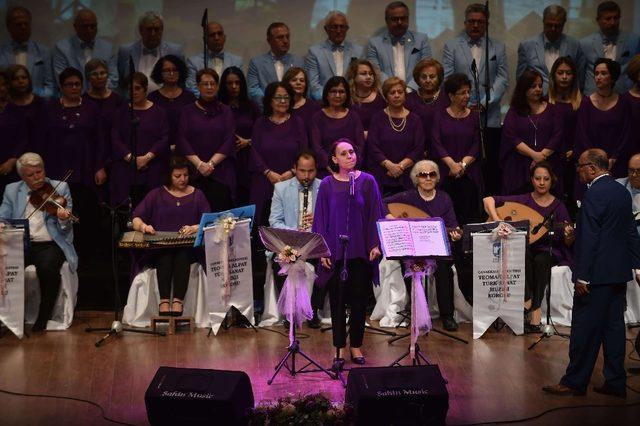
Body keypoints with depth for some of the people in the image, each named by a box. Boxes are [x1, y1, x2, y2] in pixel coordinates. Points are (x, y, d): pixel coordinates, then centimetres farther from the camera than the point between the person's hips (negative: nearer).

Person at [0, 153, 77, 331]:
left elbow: (65, 230, 0)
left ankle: (43, 317, -12)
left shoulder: (60, 188, 5)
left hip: (50, 244, -2)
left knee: (48, 268, -33)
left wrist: (64, 220, -25)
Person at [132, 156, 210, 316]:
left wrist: (194, 228, -18)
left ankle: (178, 301, -42)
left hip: (188, 248, 0)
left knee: (182, 255, -33)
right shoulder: (157, 194, 15)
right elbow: (136, 220, 6)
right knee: (165, 254, -33)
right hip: (159, 249, 0)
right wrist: (143, 226, -17)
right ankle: (164, 301, -41)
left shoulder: (197, 195, 15)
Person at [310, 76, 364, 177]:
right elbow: (316, 146, 1)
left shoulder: (353, 117, 15)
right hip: (325, 172, -1)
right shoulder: (318, 117, 10)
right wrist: (331, 167, -14)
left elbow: (360, 145, 6)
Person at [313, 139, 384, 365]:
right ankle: (339, 349, 15)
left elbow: (375, 214, 2)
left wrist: (375, 244, -6)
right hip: (335, 251, 0)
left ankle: (356, 346, 20)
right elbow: (321, 218, 2)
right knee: (337, 300, 5)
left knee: (359, 299, 6)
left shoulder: (367, 181, 0)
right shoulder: (327, 184, 1)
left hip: (361, 251, 0)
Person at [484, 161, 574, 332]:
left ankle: (534, 308, -30)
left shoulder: (558, 206, 0)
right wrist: (496, 220, -19)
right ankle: (530, 300, -27)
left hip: (549, 252, 0)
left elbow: (567, 244, 1)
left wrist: (569, 236, -23)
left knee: (540, 260, -35)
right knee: (524, 253, -35)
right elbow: (488, 200, -3)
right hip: (524, 249, 1)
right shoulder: (523, 200, 1)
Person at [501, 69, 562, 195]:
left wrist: (543, 154, -10)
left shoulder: (550, 109, 13)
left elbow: (558, 136, 3)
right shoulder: (514, 112, 8)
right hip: (520, 167, -1)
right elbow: (511, 138, -4)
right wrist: (534, 154, -14)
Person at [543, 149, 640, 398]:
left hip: (597, 274, -9)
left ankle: (574, 382, 6)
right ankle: (616, 382, 17)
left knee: (585, 328, -1)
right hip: (618, 273, 9)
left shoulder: (594, 194, -16)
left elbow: (589, 238, -19)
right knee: (613, 326, 12)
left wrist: (582, 276, -17)